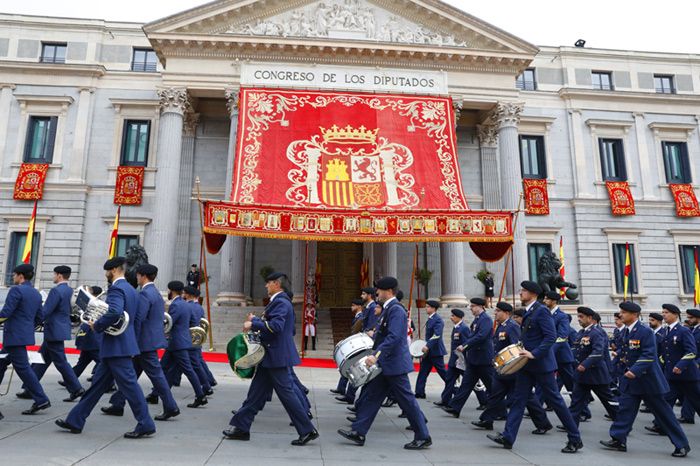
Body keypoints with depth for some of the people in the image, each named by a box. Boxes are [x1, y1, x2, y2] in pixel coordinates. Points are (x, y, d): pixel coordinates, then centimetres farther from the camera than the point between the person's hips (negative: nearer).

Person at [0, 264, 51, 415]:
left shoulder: (16, 290, -12)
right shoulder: (36, 294, 12)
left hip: (14, 336, -9)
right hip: (26, 334, 9)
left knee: (22, 367, -5)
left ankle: (41, 400, -6)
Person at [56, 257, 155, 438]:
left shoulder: (116, 288, -15)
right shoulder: (130, 289, 15)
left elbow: (115, 312, -32)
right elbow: (133, 317, 20)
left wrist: (97, 326, -16)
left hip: (117, 346, -10)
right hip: (119, 346, 10)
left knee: (129, 385, -5)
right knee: (98, 383, 16)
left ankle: (145, 425, 0)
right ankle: (75, 421, 27)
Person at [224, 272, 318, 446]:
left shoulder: (281, 302, -16)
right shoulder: (278, 302, 16)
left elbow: (276, 326, -28)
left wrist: (253, 324, -18)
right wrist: (256, 321, 12)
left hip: (278, 357, -10)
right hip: (271, 357, 10)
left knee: (286, 393, -4)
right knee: (256, 392, 13)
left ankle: (308, 430, 5)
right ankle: (241, 427, 22)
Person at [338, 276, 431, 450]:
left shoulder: (396, 309, -18)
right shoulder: (388, 308, 12)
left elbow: (394, 337, -29)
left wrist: (376, 355, -33)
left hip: (395, 364, -10)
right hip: (385, 364, 10)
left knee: (407, 400, 0)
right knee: (370, 395, 10)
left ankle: (423, 437, 13)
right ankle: (358, 432, 16)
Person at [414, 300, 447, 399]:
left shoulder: (438, 320, -16)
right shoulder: (430, 319, 12)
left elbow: (437, 335, -26)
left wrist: (428, 346, -32)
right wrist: (426, 346, 16)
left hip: (436, 351, -9)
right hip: (428, 350, 9)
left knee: (442, 372, 1)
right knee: (423, 371, 7)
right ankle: (420, 392, 10)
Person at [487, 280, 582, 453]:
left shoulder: (541, 310, -15)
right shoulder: (528, 312, 13)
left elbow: (551, 336, -22)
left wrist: (534, 354, -25)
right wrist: (523, 350, 10)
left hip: (541, 363, -8)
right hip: (527, 364, 9)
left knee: (554, 400, 2)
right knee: (518, 399, 4)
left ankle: (575, 439, 17)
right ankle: (507, 437, 4)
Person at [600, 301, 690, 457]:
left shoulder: (645, 332, -17)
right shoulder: (624, 332, 7)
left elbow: (649, 356, -23)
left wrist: (635, 370, -30)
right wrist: (622, 357, 7)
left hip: (647, 379, -7)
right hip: (629, 377, 7)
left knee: (663, 412, 6)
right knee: (625, 408, 1)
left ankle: (681, 445, 20)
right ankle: (618, 440, 5)